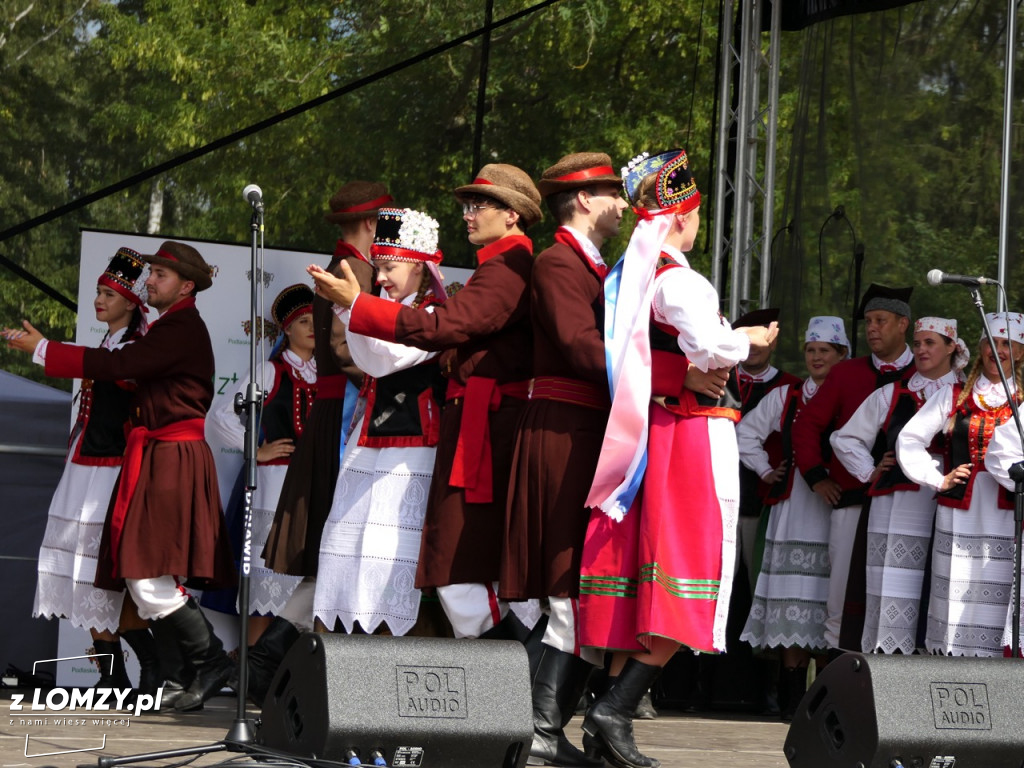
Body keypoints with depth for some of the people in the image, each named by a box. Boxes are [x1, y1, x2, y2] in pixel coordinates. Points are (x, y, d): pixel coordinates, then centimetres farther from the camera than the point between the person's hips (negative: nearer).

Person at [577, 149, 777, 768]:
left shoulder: (627, 278, 12)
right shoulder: (679, 281, -14)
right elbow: (707, 347, -27)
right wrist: (749, 339, -8)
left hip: (641, 436, 8)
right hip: (691, 436, -8)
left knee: (638, 584, 10)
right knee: (681, 589, -6)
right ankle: (616, 712, -15)